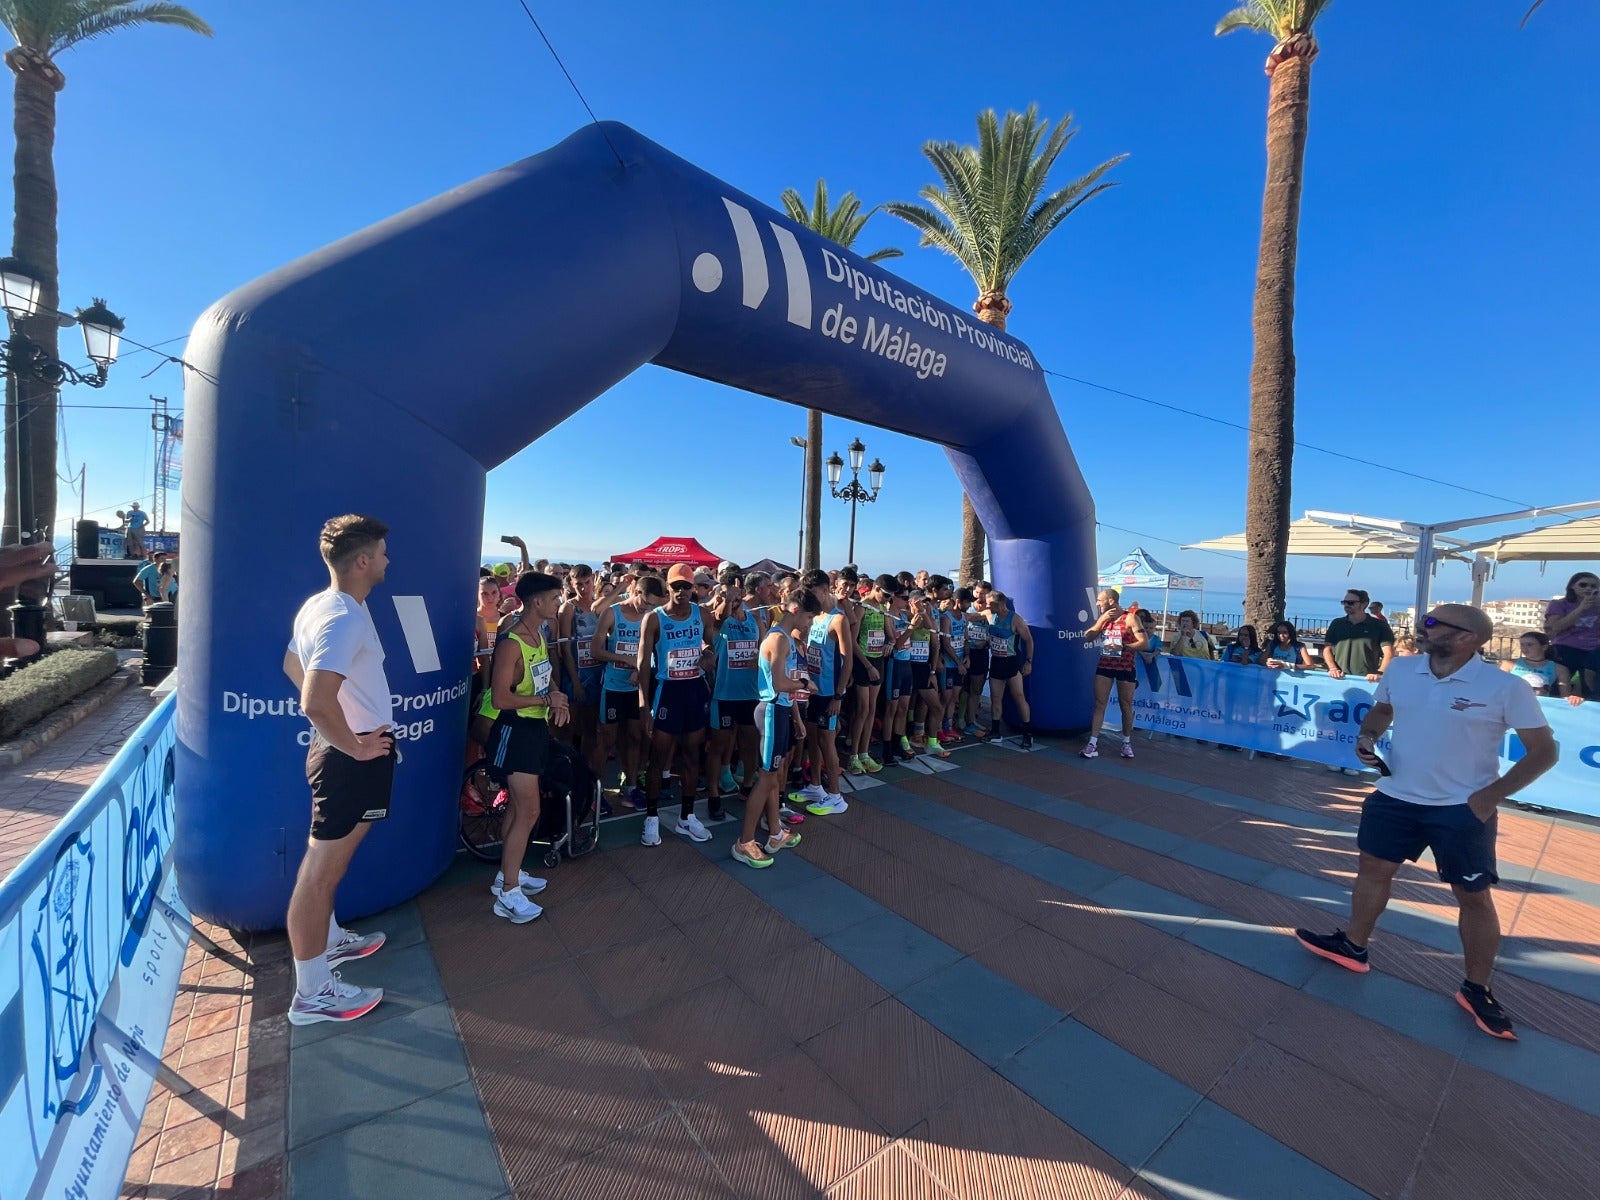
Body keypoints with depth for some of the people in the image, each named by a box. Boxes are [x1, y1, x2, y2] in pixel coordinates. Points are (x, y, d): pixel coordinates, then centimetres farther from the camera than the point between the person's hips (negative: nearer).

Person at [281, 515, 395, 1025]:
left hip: (342, 752, 10)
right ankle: (313, 993, 18)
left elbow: (292, 665, 20)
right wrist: (354, 746, -19)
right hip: (352, 759, -10)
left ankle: (329, 940, 45)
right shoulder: (345, 619, -25)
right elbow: (316, 703, -35)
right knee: (320, 870, 3)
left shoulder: (320, 605, 6)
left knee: (328, 863, 25)